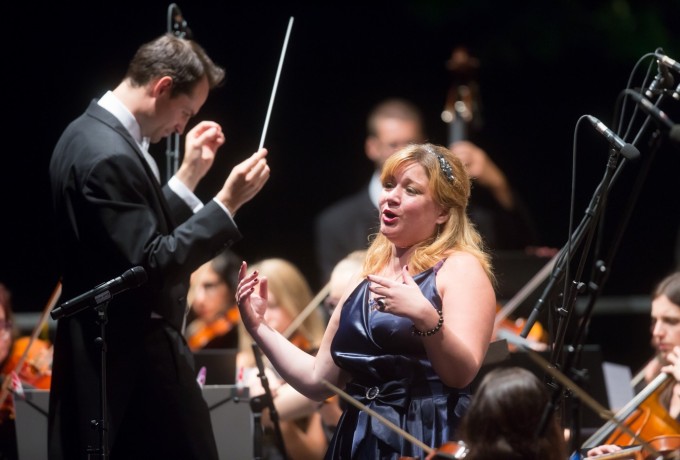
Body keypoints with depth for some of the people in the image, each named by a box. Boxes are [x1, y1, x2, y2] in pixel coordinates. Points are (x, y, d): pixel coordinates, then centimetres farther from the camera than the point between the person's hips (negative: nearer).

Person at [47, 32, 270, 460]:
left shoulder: (89, 133, 12)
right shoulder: (110, 156, -21)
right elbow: (154, 265, -23)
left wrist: (189, 175, 14)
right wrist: (228, 202, -22)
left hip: (101, 355, 11)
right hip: (136, 361, -11)